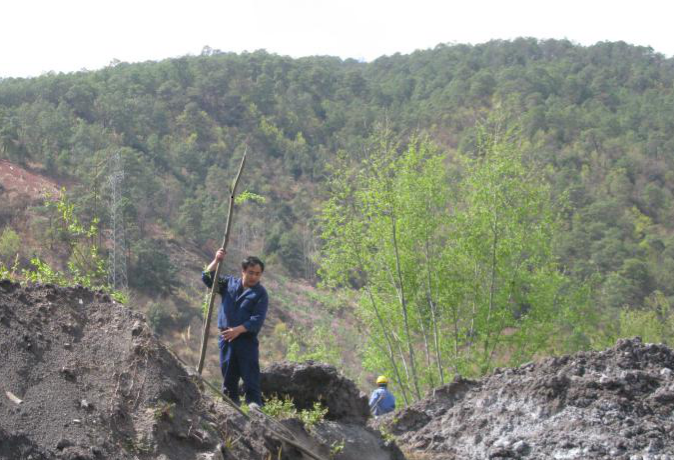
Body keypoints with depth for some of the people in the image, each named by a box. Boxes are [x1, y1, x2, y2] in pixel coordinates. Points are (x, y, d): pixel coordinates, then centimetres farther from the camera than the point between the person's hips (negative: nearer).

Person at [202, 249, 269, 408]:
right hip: (226, 338, 4)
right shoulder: (229, 283, 11)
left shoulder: (261, 294, -3)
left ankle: (254, 403, -10)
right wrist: (216, 261, -1)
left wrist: (239, 329, -21)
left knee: (250, 374, -9)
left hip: (247, 339, -4)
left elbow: (258, 319, -11)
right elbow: (207, 278, 12)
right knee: (228, 374, 10)